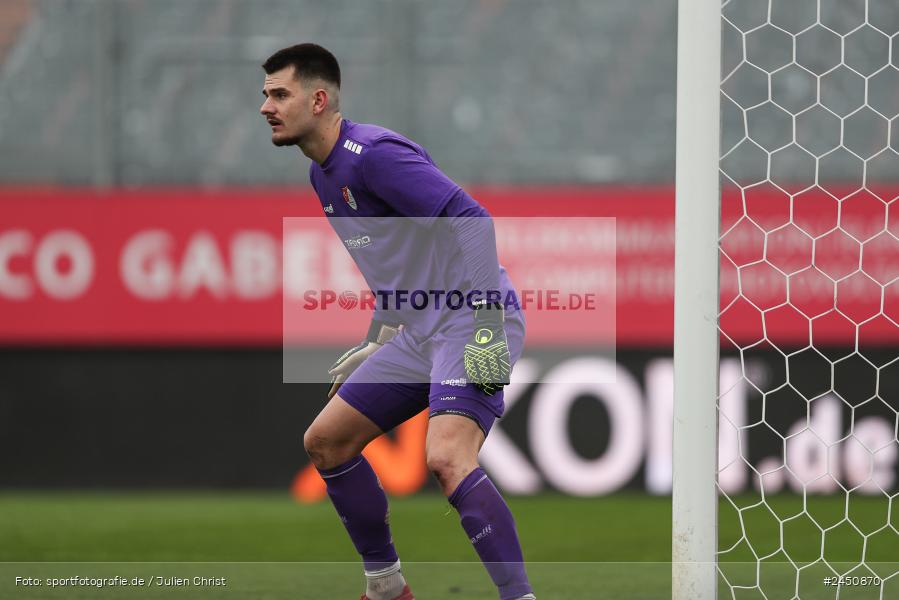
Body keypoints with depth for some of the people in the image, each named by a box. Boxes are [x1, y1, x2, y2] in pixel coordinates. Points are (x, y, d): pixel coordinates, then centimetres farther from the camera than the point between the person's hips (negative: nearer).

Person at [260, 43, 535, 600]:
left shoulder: (373, 154, -17)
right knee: (325, 441, 11)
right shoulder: (323, 174, 14)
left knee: (447, 458, -29)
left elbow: (473, 220, -23)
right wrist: (379, 342, 30)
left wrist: (486, 322, -29)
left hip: (472, 324, -10)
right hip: (419, 333, 10)